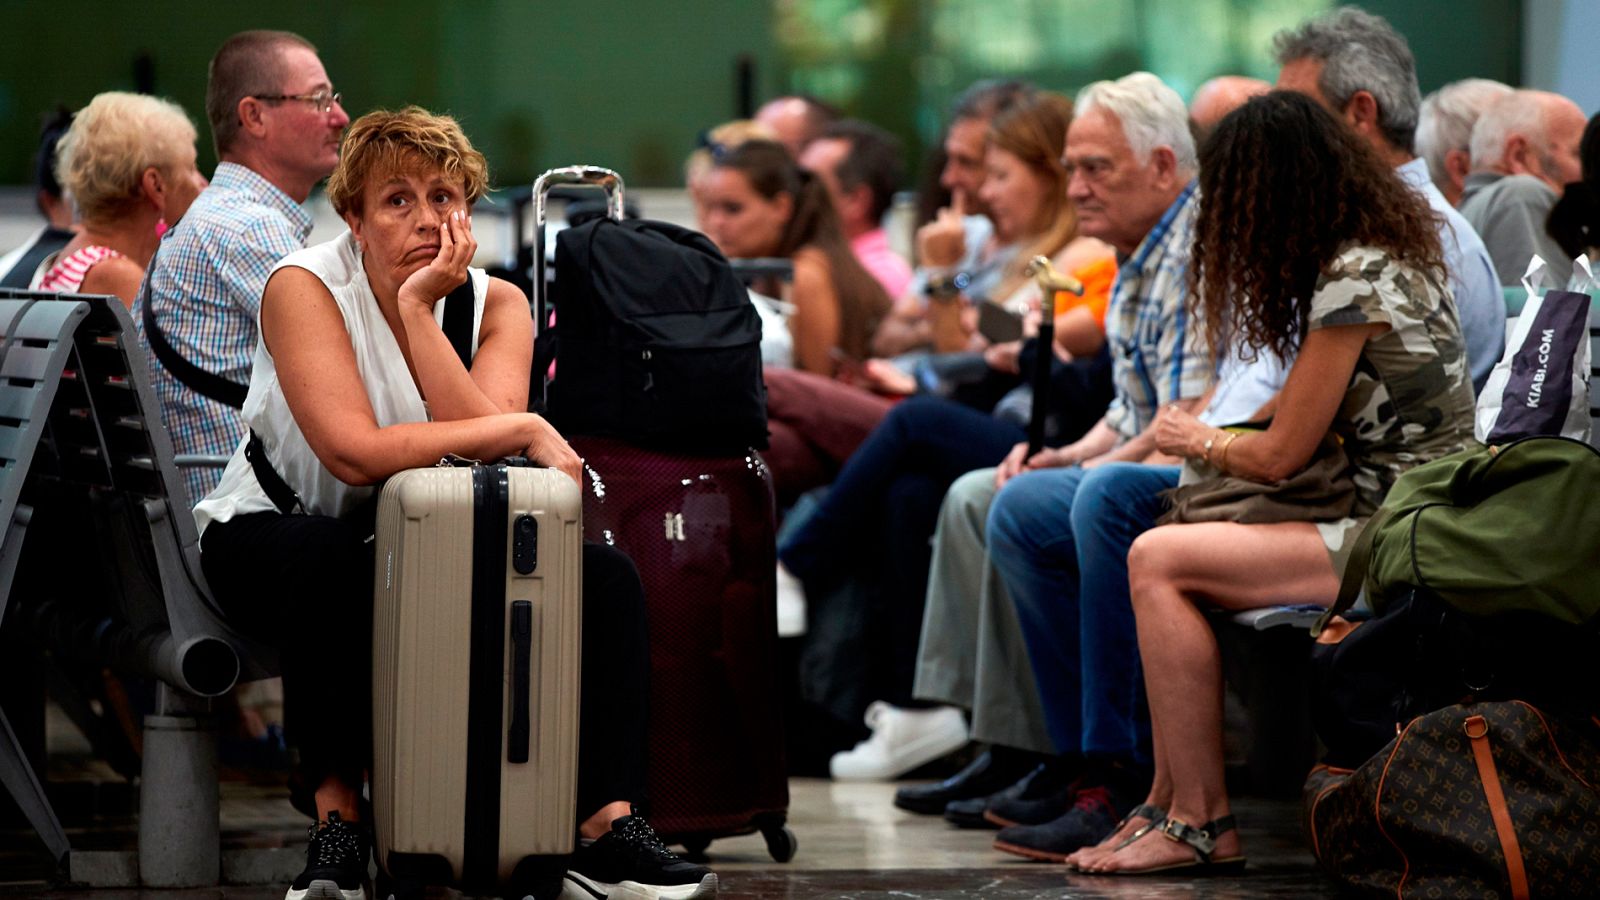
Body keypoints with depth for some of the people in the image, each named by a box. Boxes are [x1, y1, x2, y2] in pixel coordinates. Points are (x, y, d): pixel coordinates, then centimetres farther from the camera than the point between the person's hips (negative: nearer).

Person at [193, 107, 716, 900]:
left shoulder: (496, 303, -3)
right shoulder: (304, 286, -17)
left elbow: (484, 440, -22)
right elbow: (354, 452, -31)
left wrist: (417, 308, -25)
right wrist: (523, 429, -27)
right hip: (271, 532, -5)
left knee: (606, 577, -16)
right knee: (332, 568, -40)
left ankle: (606, 832, -20)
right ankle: (337, 821, -30)